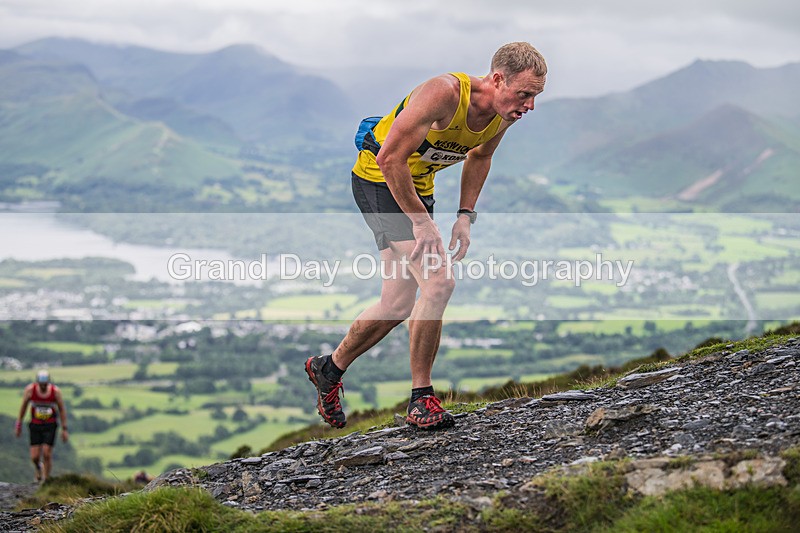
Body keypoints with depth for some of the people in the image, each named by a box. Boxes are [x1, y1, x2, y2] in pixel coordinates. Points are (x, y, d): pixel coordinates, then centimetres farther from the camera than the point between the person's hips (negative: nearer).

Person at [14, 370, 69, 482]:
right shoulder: (30, 390, -12)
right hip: (35, 425, 1)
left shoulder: (55, 391, -13)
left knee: (47, 455, -9)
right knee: (34, 456, -4)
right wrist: (19, 423, 13)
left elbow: (62, 410, -1)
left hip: (50, 426, -1)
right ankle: (38, 468, 32)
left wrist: (64, 429, -1)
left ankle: (45, 480, 6)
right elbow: (23, 406, 5)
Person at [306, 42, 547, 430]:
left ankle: (328, 369, 32)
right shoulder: (445, 93, -32)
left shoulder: (505, 114, -8)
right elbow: (390, 158, -30)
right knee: (439, 281, -21)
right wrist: (421, 221, -27)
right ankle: (421, 399, -10)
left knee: (399, 305, 11)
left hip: (417, 186, 8)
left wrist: (465, 217, 5)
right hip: (379, 180, -8)